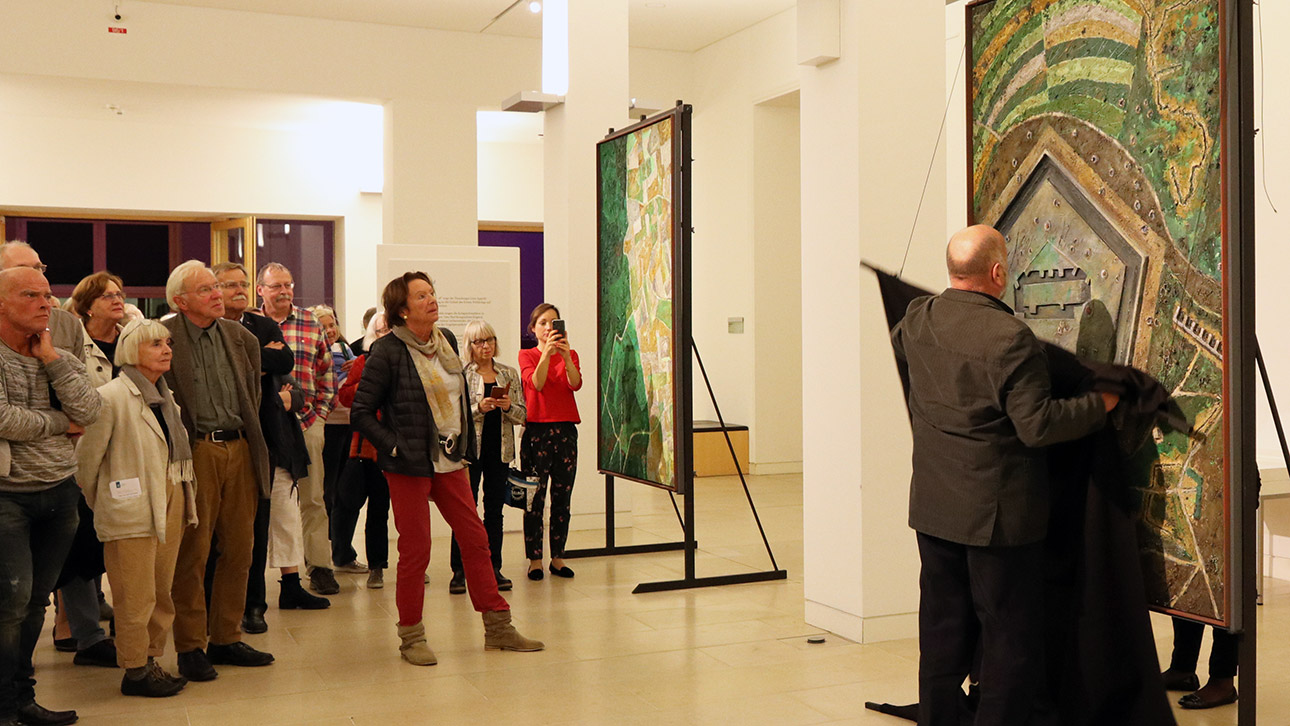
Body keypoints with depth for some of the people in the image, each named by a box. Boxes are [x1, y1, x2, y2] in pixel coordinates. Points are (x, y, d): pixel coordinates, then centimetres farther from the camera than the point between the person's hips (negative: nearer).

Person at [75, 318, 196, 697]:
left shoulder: (166, 395, 13)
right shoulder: (112, 396, -12)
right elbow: (87, 456, -9)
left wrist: (184, 497, 14)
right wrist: (96, 503, 2)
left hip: (171, 503, 7)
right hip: (133, 508, -7)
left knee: (162, 591, 12)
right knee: (136, 596, 0)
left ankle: (151, 662, 23)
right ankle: (135, 670, 11)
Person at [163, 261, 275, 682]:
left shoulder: (242, 338, 11)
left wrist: (249, 437, 14)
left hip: (239, 448, 5)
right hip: (196, 452, -5)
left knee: (239, 549, 9)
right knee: (192, 552, 1)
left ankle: (225, 638, 21)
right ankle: (190, 647, 12)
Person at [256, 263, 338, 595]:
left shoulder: (311, 324, 8)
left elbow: (326, 372, 11)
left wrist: (321, 412, 4)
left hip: (306, 422, 1)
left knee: (313, 499, 5)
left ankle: (320, 565, 12)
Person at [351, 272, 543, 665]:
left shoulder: (446, 340, 7)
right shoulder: (387, 351, -12)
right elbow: (361, 412, -10)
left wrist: (464, 441, 13)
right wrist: (396, 447, -15)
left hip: (449, 461, 6)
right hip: (409, 467, -6)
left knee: (475, 538, 8)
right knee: (415, 550, 0)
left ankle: (497, 626, 18)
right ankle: (411, 636, 17)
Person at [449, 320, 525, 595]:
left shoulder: (509, 374, 11)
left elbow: (522, 416, 9)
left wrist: (508, 407, -10)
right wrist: (479, 407, -20)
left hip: (500, 448, 3)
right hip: (470, 447, -3)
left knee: (495, 509, 7)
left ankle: (494, 569, 14)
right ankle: (459, 571, 4)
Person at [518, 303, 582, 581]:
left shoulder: (570, 355, 11)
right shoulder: (527, 355, 4)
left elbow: (575, 383, -8)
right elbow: (535, 383, -14)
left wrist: (566, 354, -22)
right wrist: (547, 352, -24)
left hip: (565, 430, 3)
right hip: (536, 430, -3)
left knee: (562, 498, 5)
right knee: (535, 498, -2)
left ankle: (558, 557, 13)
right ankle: (535, 559, 4)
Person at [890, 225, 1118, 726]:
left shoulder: (918, 320, 1)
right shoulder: (1011, 338, -21)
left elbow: (894, 347, 25)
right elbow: (1038, 426, -20)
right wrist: (1100, 404, -7)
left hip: (933, 508, 7)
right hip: (997, 515, -7)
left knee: (942, 629, 17)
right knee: (1012, 638, 6)